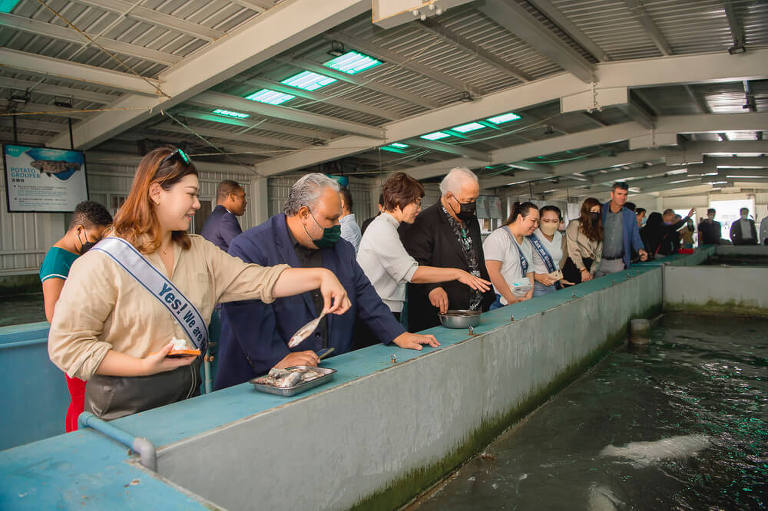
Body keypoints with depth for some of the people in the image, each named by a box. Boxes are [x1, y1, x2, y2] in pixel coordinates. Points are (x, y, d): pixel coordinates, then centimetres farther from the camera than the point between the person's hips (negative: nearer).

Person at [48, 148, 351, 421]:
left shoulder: (199, 252, 4)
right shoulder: (104, 263, -13)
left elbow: (259, 280, -6)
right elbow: (66, 345, -13)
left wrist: (320, 276, -19)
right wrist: (145, 366, -20)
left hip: (187, 399, 5)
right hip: (125, 411, -5)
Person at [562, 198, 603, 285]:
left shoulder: (598, 229, 16)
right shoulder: (575, 224, 0)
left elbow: (598, 254, 9)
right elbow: (573, 250, -10)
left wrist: (592, 272, -3)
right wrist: (583, 270, -16)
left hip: (590, 266, 5)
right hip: (574, 267, -4)